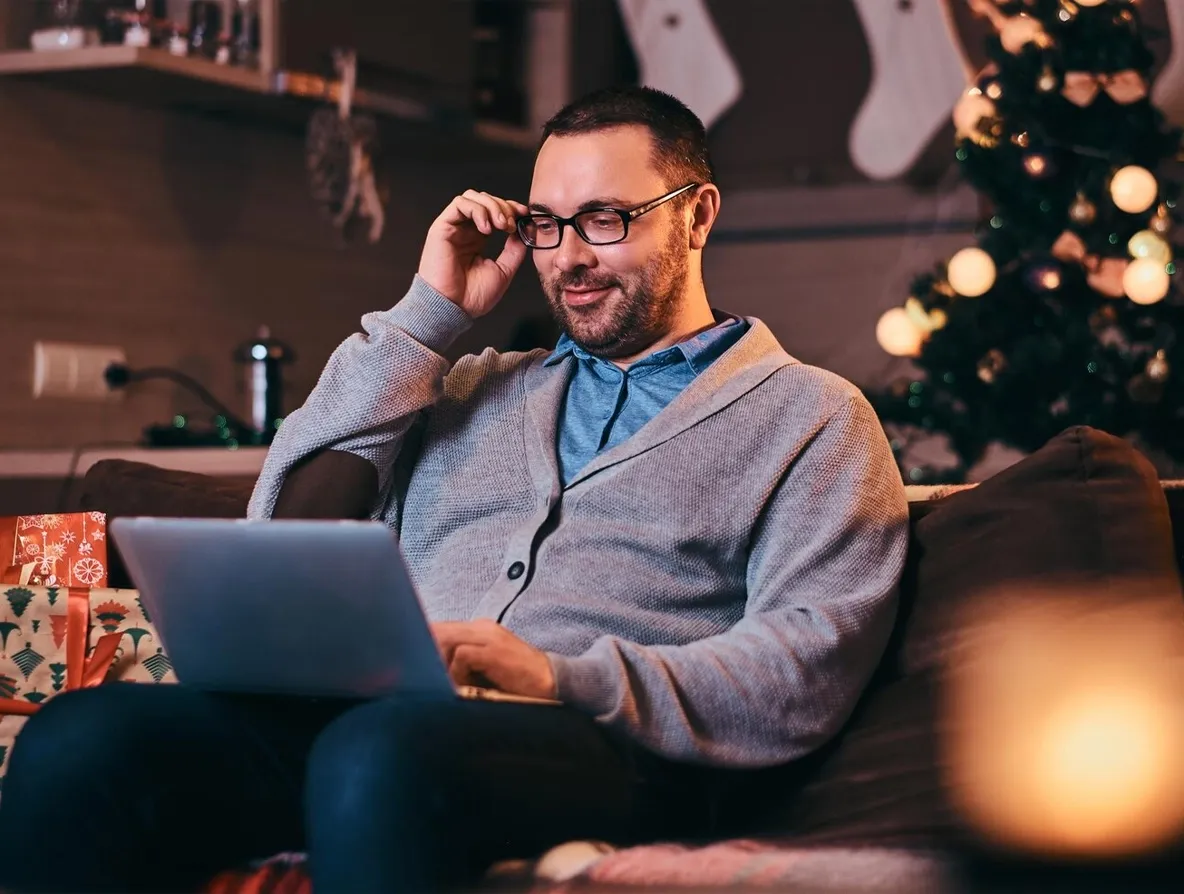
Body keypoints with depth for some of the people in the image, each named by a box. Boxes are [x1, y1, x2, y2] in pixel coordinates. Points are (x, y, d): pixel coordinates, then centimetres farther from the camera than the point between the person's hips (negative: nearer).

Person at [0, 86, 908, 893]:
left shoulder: (809, 416, 13)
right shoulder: (482, 389, 29)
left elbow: (810, 672, -3)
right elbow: (286, 525, 17)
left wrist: (565, 679, -17)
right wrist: (429, 315, 17)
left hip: (608, 749, -4)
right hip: (372, 716, 5)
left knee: (384, 755, -40)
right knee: (78, 738, -23)